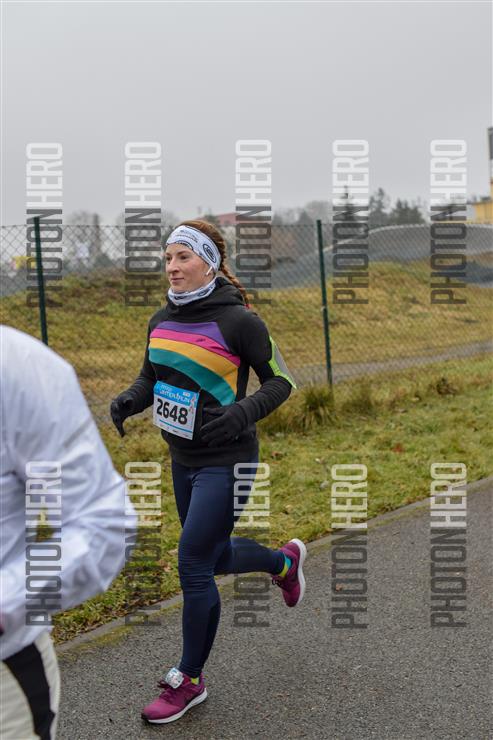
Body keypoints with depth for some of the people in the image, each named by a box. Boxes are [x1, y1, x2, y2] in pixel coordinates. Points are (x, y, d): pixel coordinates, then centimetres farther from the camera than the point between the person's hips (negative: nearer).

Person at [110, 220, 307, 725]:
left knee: (193, 565, -5)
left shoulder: (238, 320, -16)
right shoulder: (162, 320, 3)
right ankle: (285, 560, 51)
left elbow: (280, 380, -10)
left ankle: (189, 680, 15)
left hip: (226, 461, -7)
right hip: (183, 459, 7)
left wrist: (242, 414, -27)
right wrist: (128, 400, -5)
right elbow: (151, 376, 16)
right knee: (216, 557, 20)